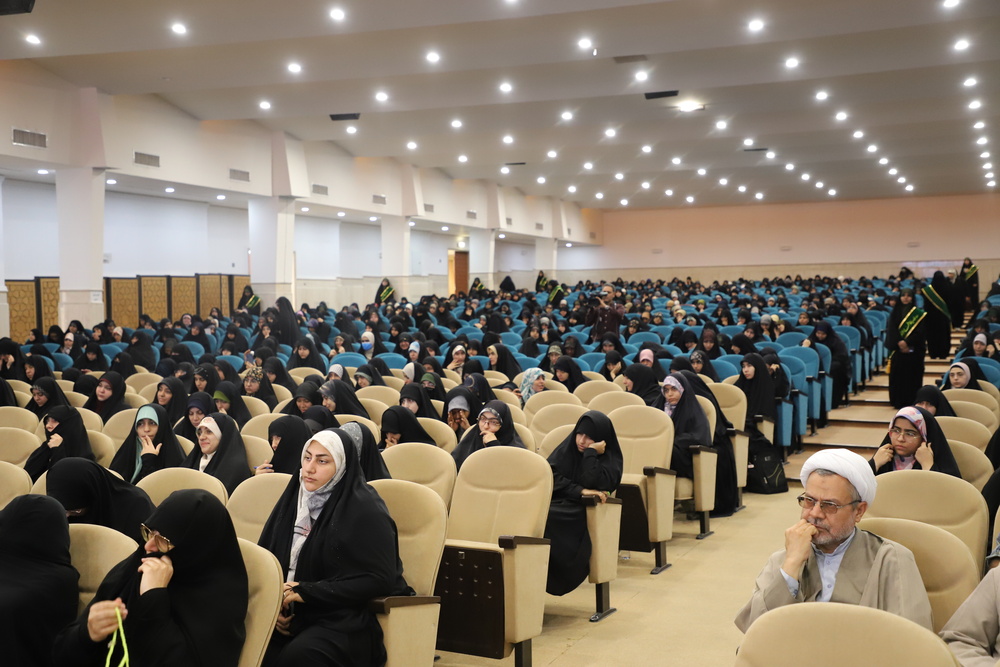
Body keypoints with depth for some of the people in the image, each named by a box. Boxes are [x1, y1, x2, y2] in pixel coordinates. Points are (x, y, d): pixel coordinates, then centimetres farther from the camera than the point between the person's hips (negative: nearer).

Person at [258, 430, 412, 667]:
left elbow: (379, 580, -14)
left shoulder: (364, 509, -8)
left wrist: (308, 592, -16)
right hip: (292, 613, 6)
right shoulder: (295, 498, 11)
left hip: (349, 618, -5)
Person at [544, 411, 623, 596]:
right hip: (554, 501, 4)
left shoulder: (611, 459, 5)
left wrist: (590, 453, -8)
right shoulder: (567, 447, 15)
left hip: (579, 510, -4)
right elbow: (551, 475, 0)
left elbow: (591, 484, -12)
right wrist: (579, 491, -11)